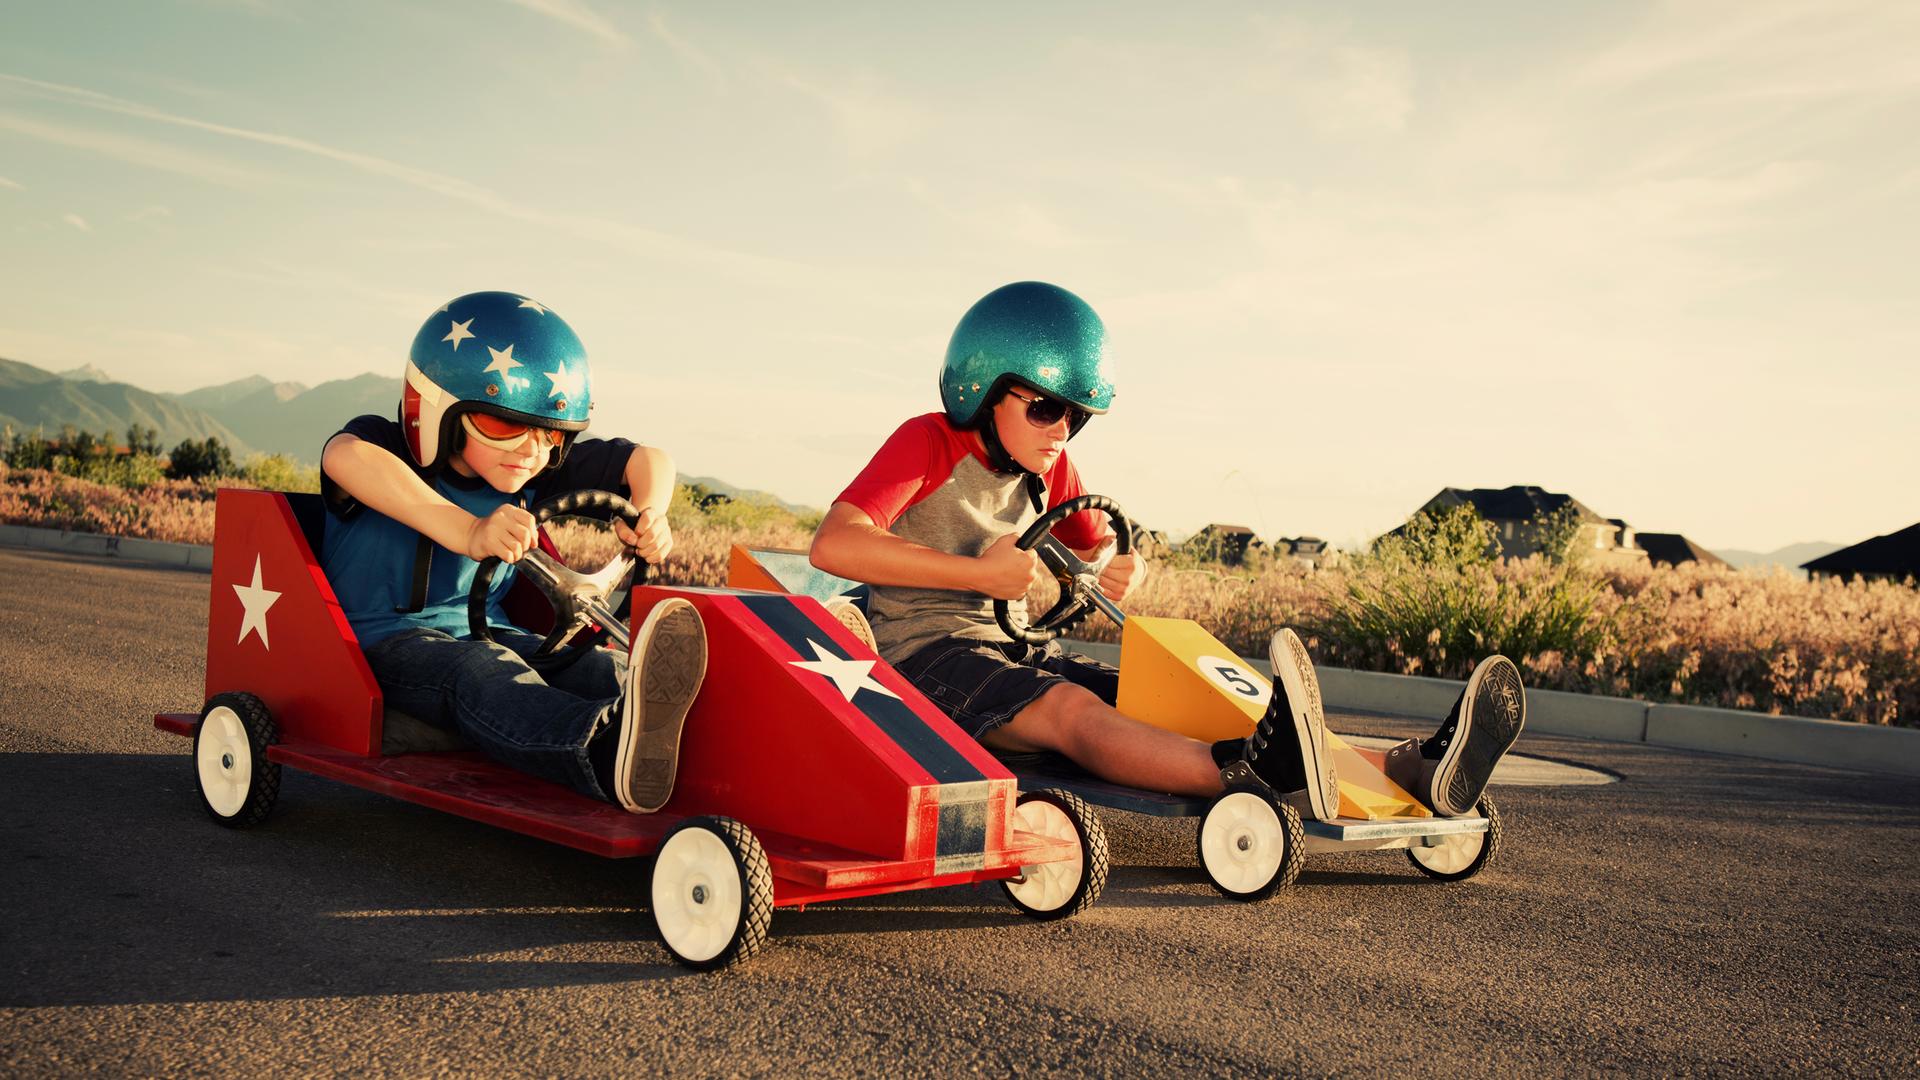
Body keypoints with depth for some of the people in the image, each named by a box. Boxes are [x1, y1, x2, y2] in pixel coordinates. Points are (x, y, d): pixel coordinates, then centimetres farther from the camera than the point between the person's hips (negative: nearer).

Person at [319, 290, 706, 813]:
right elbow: (344, 457, -37)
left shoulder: (536, 473, 7)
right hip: (385, 639, -6)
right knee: (480, 673, -39)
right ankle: (610, 748, -69)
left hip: (486, 632, 6)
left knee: (599, 670, -24)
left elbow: (647, 459, 11)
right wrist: (468, 532, -49)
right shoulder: (385, 447, -10)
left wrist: (649, 511, -14)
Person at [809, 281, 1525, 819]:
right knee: (1076, 710, -37)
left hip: (1016, 654, 7)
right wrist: (979, 572, -21)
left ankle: (1414, 771, -31)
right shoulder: (928, 444, -8)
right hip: (926, 654, -7)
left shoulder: (1048, 469, 13)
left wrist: (1119, 571, -4)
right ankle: (1261, 774, -64)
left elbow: (1098, 547, 23)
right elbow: (833, 544, -21)